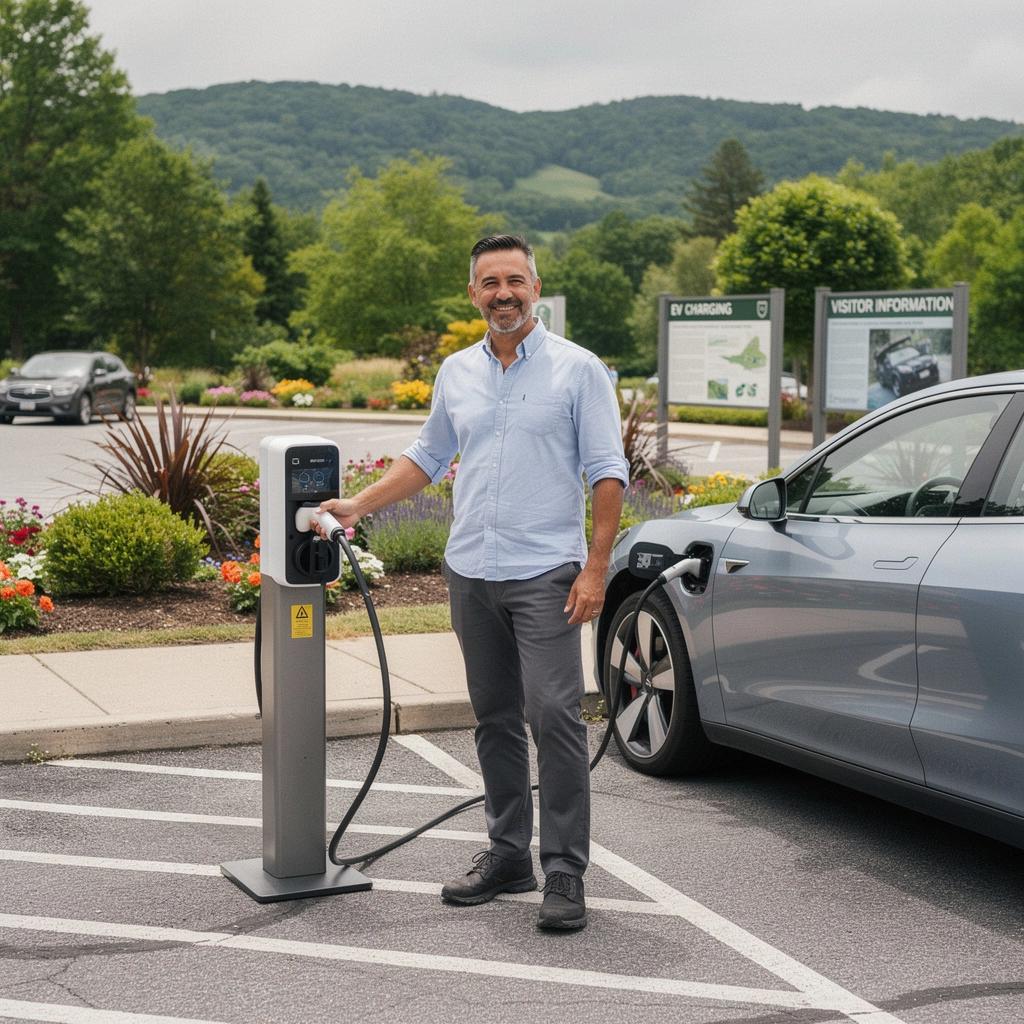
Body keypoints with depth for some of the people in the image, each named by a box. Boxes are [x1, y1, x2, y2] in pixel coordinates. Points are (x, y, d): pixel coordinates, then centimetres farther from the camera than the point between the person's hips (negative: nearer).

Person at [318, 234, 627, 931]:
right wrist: (358, 505, 13)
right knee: (495, 719, 11)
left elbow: (608, 474, -6)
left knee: (554, 716, -11)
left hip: (545, 574, -5)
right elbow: (428, 458, 24)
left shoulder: (578, 369, -4)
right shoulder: (457, 373, 12)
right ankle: (508, 854, 21)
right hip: (470, 572, 6)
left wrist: (596, 567, -14)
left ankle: (565, 872, -5)